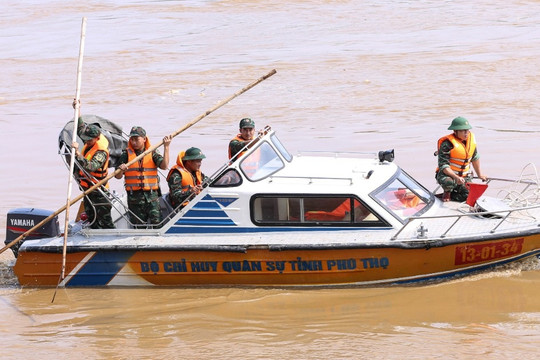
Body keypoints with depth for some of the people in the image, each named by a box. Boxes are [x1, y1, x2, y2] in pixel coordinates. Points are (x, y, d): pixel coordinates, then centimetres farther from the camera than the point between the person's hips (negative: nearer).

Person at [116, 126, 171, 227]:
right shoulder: (126, 154, 6)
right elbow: (118, 176, 3)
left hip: (152, 195, 0)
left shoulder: (152, 153, 6)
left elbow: (164, 166, -10)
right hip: (134, 195, 1)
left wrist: (166, 147, -11)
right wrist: (121, 170, -20)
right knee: (138, 225, 4)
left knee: (156, 222, -9)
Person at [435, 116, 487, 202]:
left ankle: (451, 195, 13)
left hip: (465, 176, 5)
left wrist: (480, 174, 26)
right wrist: (456, 177, -37)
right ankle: (447, 192, -1)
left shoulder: (471, 138, 1)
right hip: (447, 174, -5)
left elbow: (475, 157, 18)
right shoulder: (447, 144, -20)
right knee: (449, 182, -41)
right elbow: (443, 165, -23)